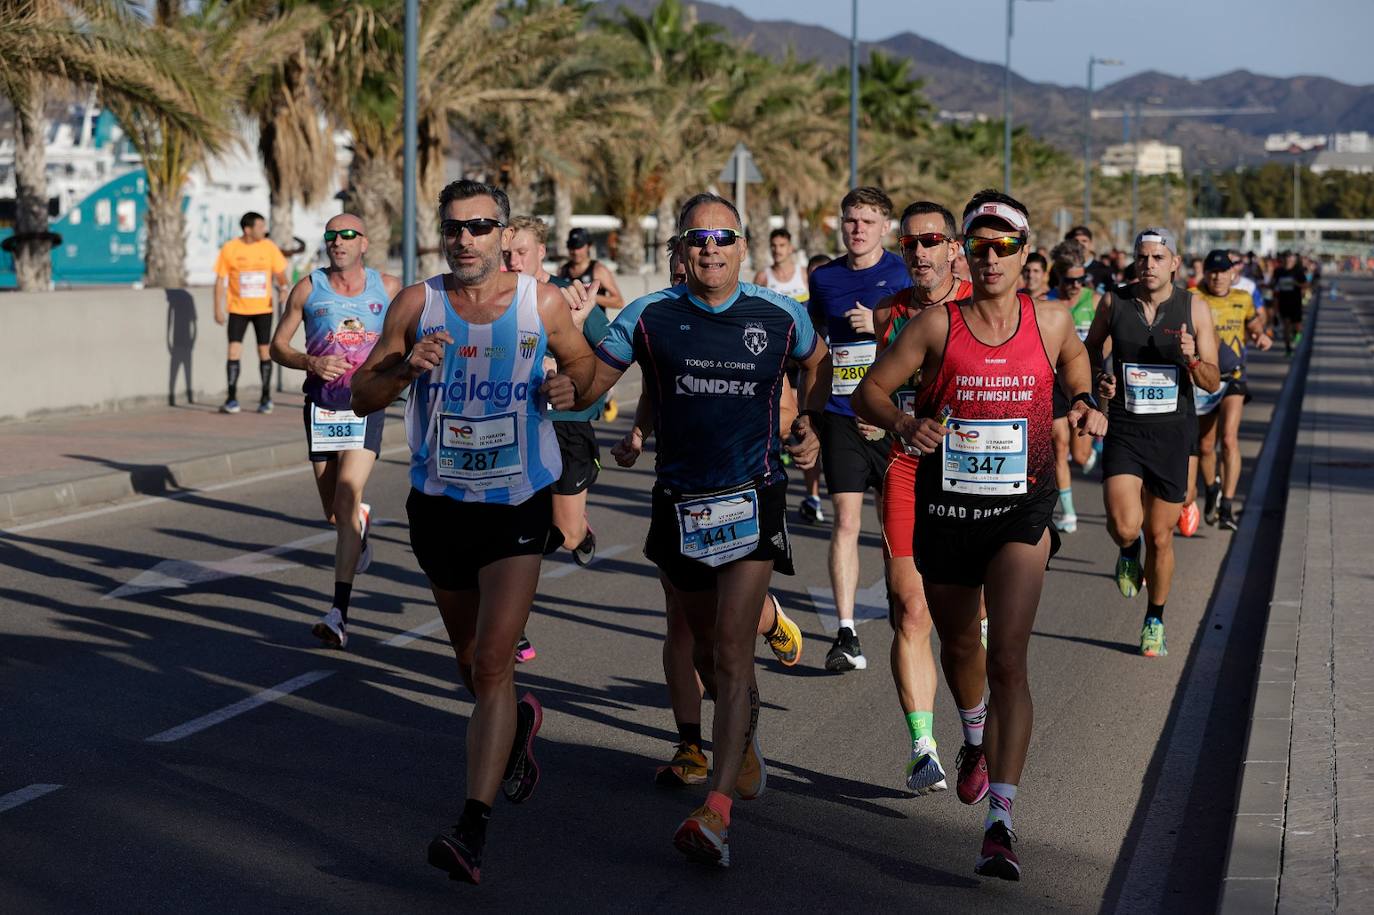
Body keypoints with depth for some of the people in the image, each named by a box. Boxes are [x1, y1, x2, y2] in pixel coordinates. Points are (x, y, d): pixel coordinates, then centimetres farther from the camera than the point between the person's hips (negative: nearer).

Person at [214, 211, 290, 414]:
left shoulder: (269, 247, 0)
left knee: (264, 352, 4)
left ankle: (266, 398, 17)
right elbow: (220, 280, 0)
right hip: (238, 309, -1)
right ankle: (232, 400, -5)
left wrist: (283, 288, -14)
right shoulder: (230, 249, -5)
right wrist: (218, 308, -5)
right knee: (234, 351, -9)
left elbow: (280, 273, 8)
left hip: (263, 309, 1)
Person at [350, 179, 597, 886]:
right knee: (471, 660, 18)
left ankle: (473, 829, -15)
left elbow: (584, 364, 11)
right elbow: (363, 397, -3)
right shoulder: (417, 304, -4)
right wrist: (407, 366, -23)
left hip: (517, 507, -3)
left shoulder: (541, 303, -6)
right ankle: (517, 724, 52)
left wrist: (569, 387, -12)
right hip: (438, 504, 3)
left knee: (491, 664, -14)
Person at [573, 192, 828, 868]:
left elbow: (818, 364, 22)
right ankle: (745, 736, 48)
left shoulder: (779, 317, 0)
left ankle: (716, 812, -19)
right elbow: (584, 387, -5)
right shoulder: (648, 317, -2)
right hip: (679, 502, 2)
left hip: (752, 501, -2)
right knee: (706, 649, 17)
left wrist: (807, 424, 11)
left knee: (732, 650, -14)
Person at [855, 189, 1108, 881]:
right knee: (959, 645, 21)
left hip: (1022, 510, -1)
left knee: (1009, 659, -15)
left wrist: (1085, 403, 2)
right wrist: (903, 423, -21)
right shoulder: (937, 325, -6)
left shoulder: (1049, 321, -1)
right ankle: (976, 740, 55)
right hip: (945, 507, 1)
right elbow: (868, 391, -1)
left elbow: (1075, 361, 23)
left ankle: (1000, 823, -17)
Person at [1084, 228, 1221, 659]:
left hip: (1173, 432, 0)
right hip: (1124, 429, 0)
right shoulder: (1114, 302, -1)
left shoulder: (1194, 308, -3)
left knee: (1160, 537, 7)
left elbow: (1212, 383, -1)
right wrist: (1099, 377, -2)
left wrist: (1192, 359, -21)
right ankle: (1129, 552, 19)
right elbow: (1090, 347, 19)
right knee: (1124, 526, -19)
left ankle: (1155, 620, 28)